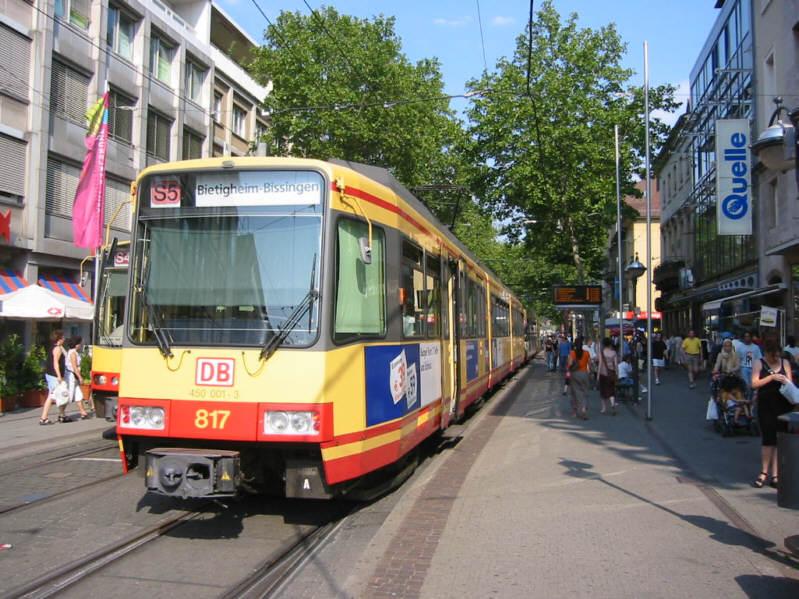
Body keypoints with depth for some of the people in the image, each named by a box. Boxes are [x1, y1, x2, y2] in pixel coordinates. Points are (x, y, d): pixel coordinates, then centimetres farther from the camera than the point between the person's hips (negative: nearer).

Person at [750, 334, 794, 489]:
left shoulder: (785, 363, 9)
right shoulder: (759, 363, 2)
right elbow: (754, 384, -7)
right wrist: (772, 377, -16)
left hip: (783, 405, 2)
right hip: (766, 405, -2)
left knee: (779, 440, 3)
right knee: (768, 439, -2)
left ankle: (775, 475, 7)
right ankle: (764, 472, 11)